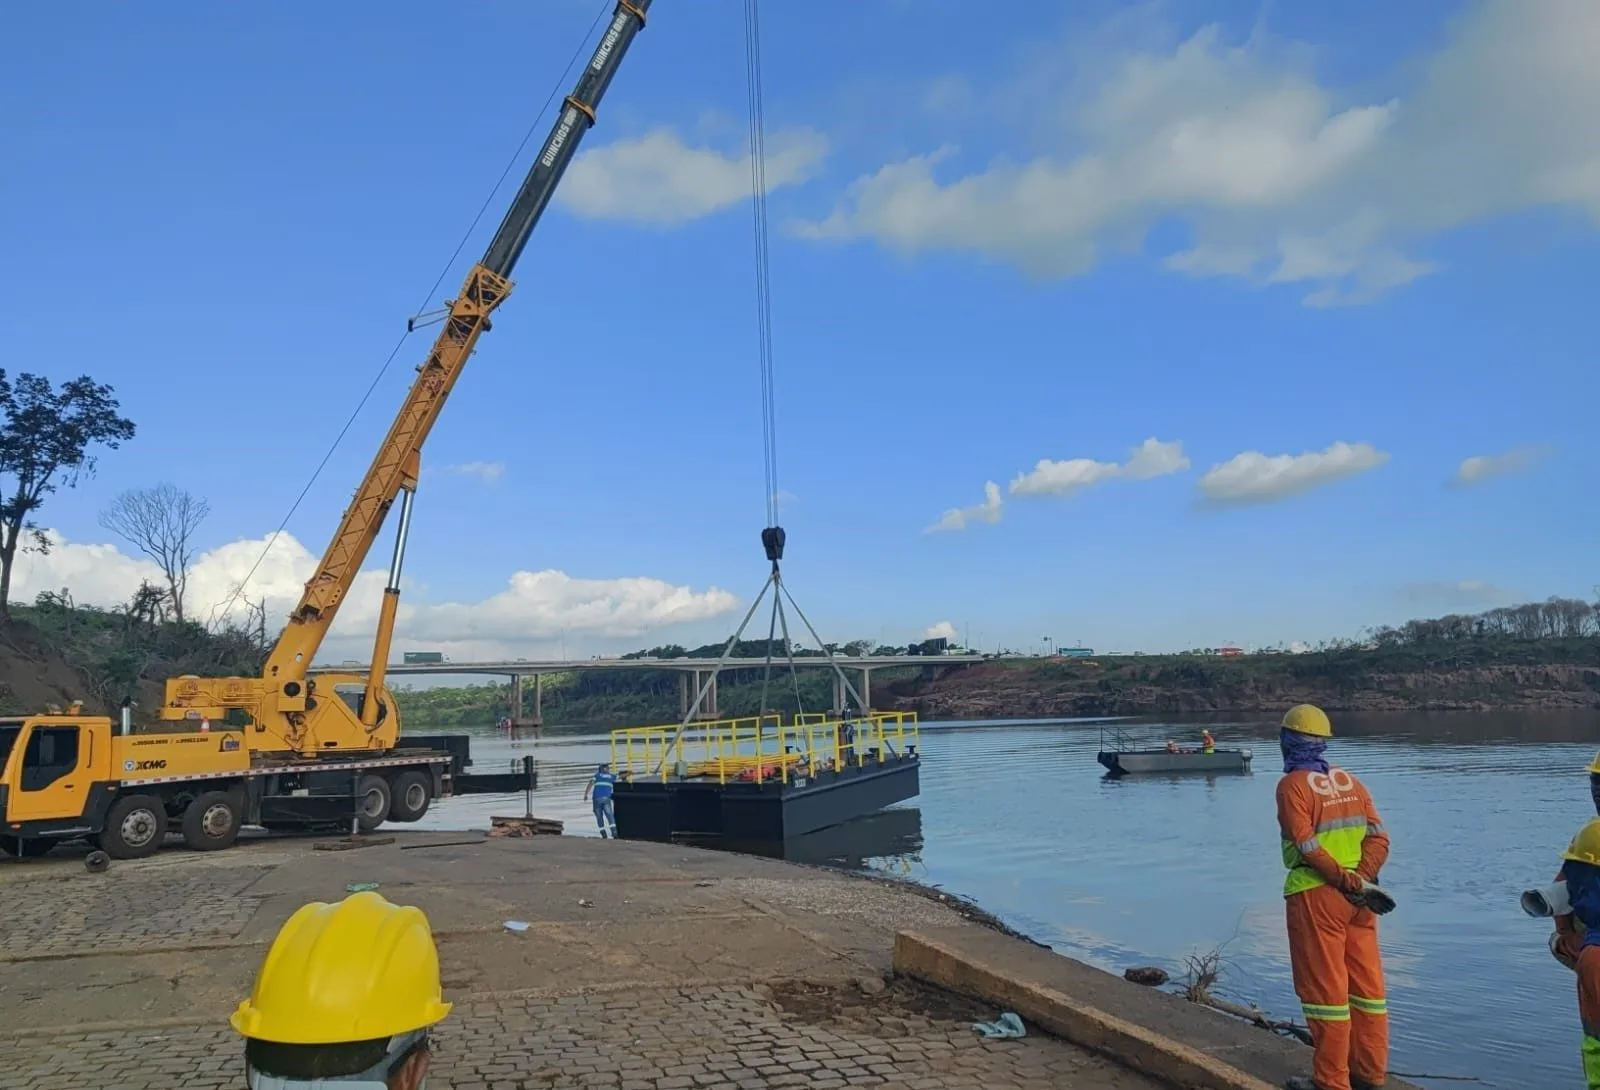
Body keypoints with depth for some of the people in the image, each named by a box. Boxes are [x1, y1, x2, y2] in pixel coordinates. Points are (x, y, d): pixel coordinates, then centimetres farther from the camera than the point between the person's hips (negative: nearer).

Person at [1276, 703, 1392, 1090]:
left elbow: (1308, 845, -19)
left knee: (1324, 987, 1)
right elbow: (1378, 836, 1)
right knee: (1366, 982, 14)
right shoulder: (1349, 780, 10)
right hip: (1356, 895, 7)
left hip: (1315, 895, -7)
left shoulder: (1292, 785, -9)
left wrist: (1350, 882, -14)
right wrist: (1363, 878, -7)